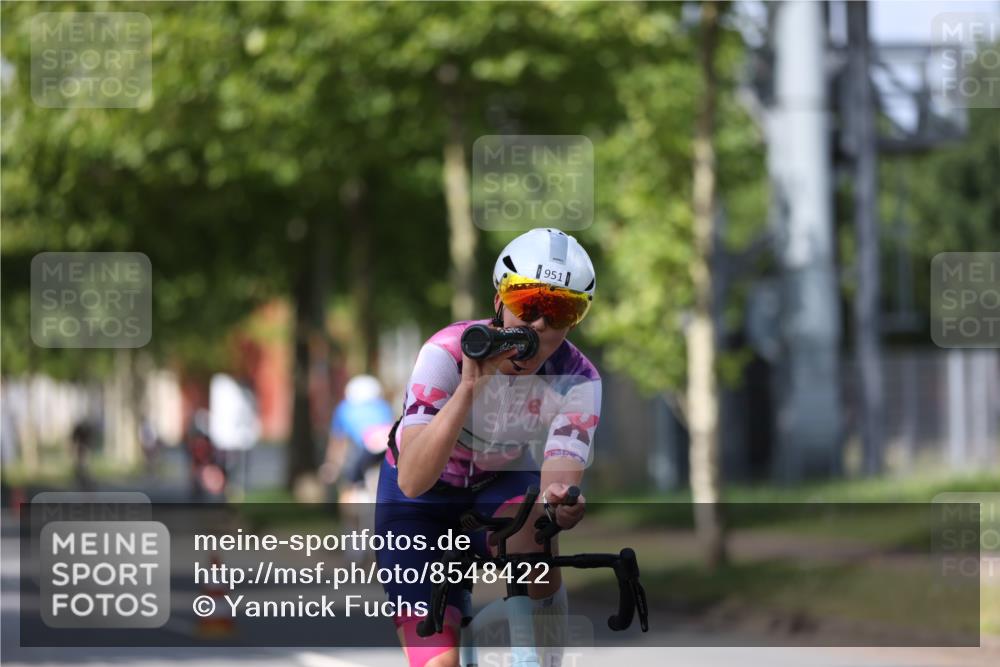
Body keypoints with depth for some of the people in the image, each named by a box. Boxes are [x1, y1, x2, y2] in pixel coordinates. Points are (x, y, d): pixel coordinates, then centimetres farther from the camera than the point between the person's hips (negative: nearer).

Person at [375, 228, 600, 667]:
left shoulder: (577, 381, -24)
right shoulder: (447, 354, -32)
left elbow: (560, 477, -37)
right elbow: (412, 479, -42)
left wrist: (558, 500, -62)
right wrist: (470, 387, -54)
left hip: (500, 483, 2)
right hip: (422, 499, -2)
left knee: (535, 545, -34)